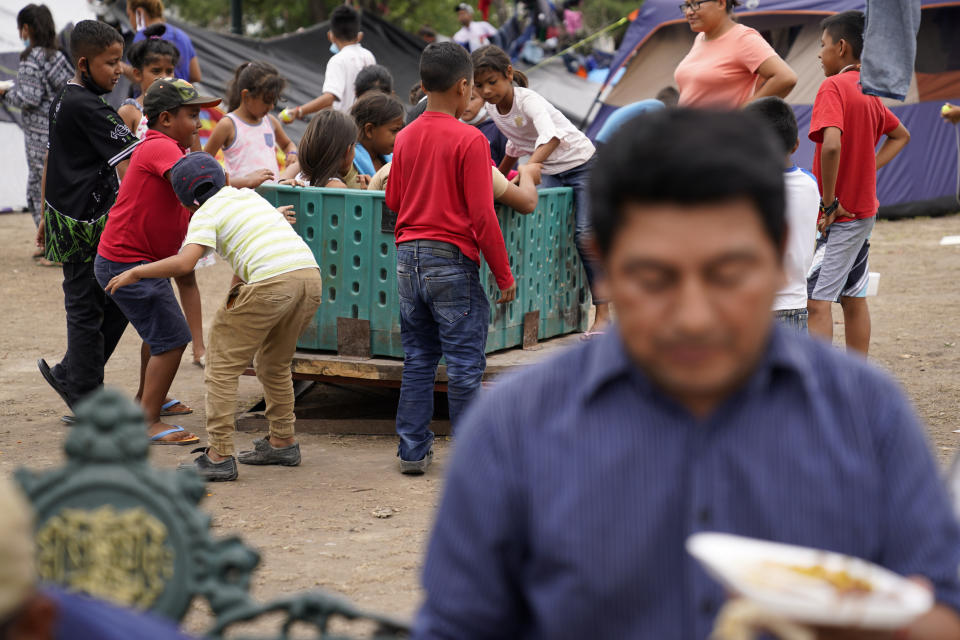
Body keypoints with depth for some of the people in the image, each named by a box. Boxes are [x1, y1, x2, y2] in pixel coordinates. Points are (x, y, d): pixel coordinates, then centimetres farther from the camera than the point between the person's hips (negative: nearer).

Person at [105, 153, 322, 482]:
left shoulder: (206, 214, 7)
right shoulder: (250, 196, 28)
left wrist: (135, 273, 3)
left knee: (223, 365, 4)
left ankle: (219, 455, 0)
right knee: (275, 364, 26)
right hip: (311, 274, 7)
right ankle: (282, 443, 33)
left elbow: (184, 263, -8)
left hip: (272, 282, -7)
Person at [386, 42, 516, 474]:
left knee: (418, 361, 13)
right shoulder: (469, 140, -12)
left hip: (408, 258, 6)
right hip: (452, 260, -6)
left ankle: (413, 450, 15)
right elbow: (482, 216, -14)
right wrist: (504, 276, -8)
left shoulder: (405, 137, 6)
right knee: (465, 364, 2)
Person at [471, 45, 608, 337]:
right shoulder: (492, 109, -4)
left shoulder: (528, 100, -27)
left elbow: (551, 137, -47)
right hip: (551, 173, 7)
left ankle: (603, 312, -12)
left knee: (585, 235, -15)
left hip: (581, 163, -7)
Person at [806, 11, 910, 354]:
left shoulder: (833, 86, -16)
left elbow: (831, 145, -31)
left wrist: (829, 201, -22)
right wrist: (868, 167, 14)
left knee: (816, 301, -9)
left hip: (837, 216, -9)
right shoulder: (869, 91, 11)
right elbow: (901, 135, 27)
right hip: (865, 209, 9)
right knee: (853, 298, 15)